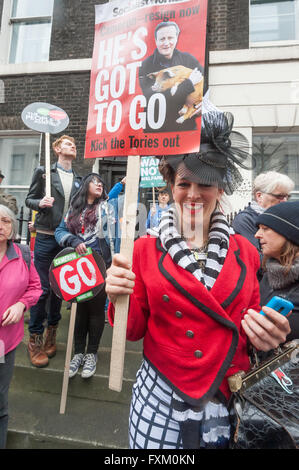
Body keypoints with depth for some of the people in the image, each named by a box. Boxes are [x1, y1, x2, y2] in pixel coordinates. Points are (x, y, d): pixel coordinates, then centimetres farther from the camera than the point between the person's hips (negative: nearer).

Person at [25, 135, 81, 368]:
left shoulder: (78, 179, 12)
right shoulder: (43, 171, 3)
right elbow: (29, 199, 5)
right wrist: (40, 203, -16)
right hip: (46, 237, -3)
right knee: (43, 288, -1)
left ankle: (52, 331, 29)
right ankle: (35, 339, 16)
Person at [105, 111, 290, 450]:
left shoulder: (245, 252, -5)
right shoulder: (145, 250, -10)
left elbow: (251, 321, 7)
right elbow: (134, 330, -4)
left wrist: (267, 335, -15)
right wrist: (120, 299, -24)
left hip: (230, 400, 2)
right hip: (161, 399, -1)